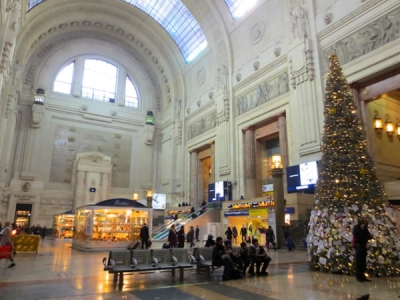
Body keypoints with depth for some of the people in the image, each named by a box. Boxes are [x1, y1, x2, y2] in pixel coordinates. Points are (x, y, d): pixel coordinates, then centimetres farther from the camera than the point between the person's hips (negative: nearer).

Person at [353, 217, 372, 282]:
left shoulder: (365, 228, 11)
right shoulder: (356, 227, -10)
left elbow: (367, 236, 18)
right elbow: (355, 235, -26)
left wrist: (370, 236, -4)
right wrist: (361, 229, -26)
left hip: (364, 246, 8)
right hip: (359, 246, -8)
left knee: (363, 262, 11)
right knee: (359, 262, -6)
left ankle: (362, 276, 19)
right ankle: (358, 276, -1)